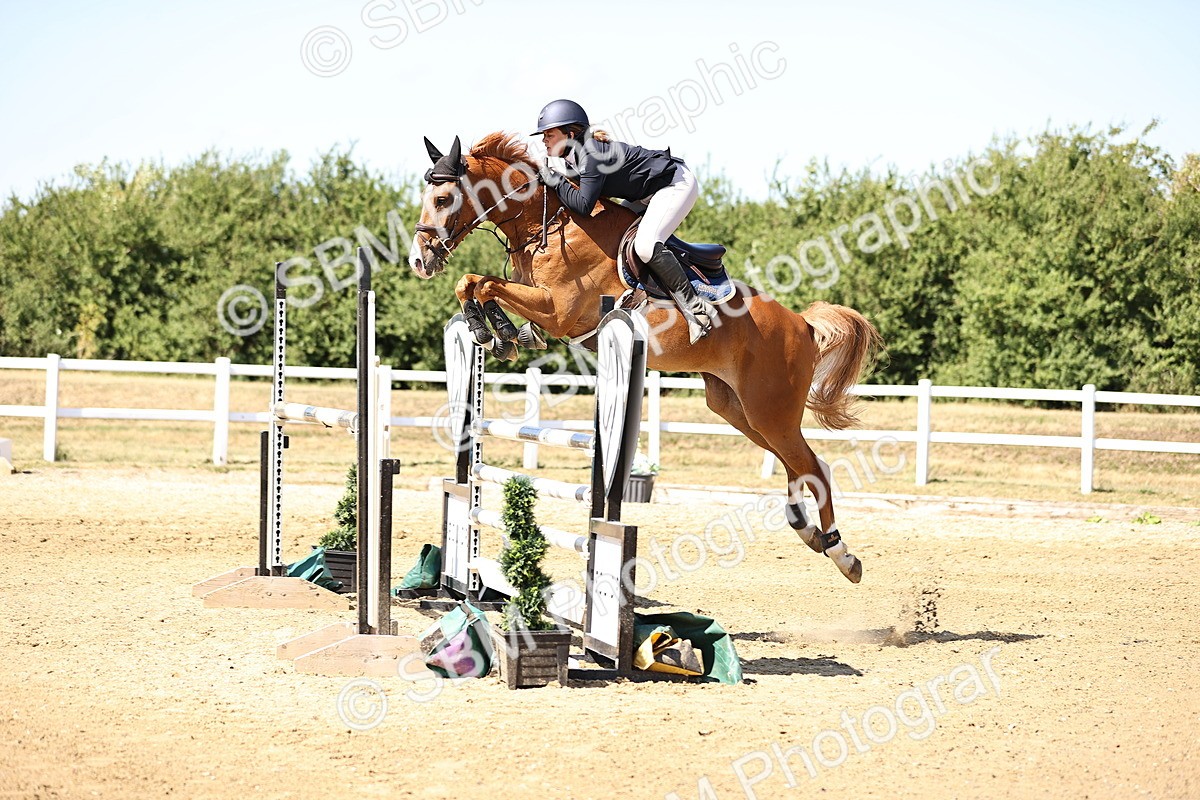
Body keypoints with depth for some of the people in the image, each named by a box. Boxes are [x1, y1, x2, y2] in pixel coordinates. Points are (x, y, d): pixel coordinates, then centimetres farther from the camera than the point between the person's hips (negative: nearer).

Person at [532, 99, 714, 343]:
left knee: (645, 245, -29)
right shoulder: (574, 156, 5)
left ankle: (694, 306, -20)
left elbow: (583, 205, -33)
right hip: (650, 195, 11)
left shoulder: (592, 153, -26)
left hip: (676, 184, -11)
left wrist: (555, 181, -23)